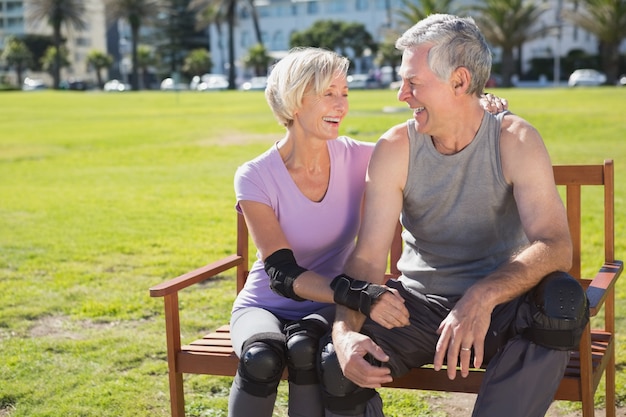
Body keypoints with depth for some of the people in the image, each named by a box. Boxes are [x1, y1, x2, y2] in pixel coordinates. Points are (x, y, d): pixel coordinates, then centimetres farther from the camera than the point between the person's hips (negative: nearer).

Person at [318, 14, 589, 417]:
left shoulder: (515, 140, -11)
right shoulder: (395, 148, -5)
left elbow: (555, 246, -24)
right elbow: (368, 258, -11)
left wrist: (483, 296, -42)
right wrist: (345, 332, -30)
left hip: (500, 307, -1)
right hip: (421, 305, 1)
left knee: (562, 300, -33)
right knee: (338, 363, -24)